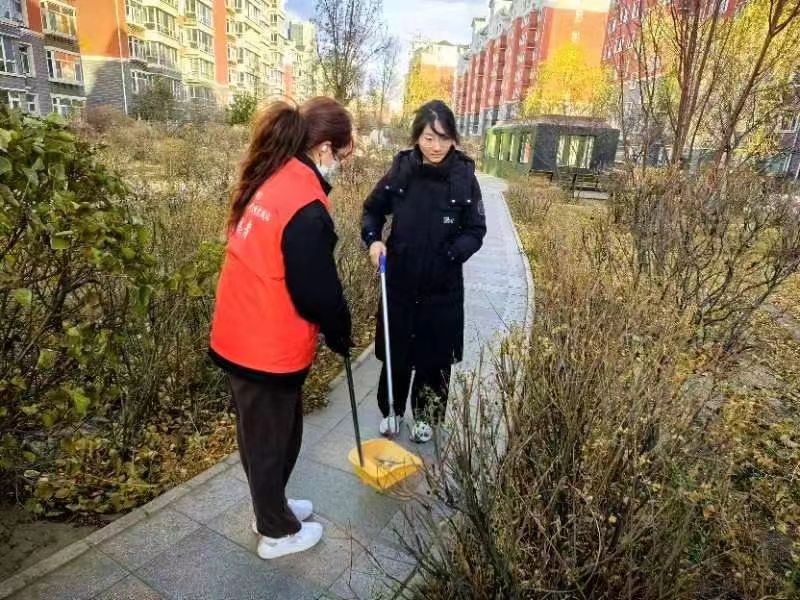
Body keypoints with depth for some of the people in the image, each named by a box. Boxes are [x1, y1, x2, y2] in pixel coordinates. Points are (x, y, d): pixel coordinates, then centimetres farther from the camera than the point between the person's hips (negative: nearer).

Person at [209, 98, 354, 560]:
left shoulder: (269, 179, 4)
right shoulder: (306, 209, -26)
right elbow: (318, 291, -21)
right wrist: (341, 336, -1)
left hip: (241, 332, 9)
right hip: (270, 345, -9)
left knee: (260, 433, 25)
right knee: (274, 438, 12)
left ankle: (272, 506, 48)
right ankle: (278, 532, 36)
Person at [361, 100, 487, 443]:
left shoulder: (464, 177, -9)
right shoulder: (401, 170, -5)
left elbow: (476, 232, -5)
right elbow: (373, 209, 8)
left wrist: (450, 254, -22)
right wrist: (373, 239, -11)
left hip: (443, 286, -1)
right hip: (399, 280, 1)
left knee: (434, 355, 12)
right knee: (395, 350, 14)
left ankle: (425, 416, 35)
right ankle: (391, 410, 37)